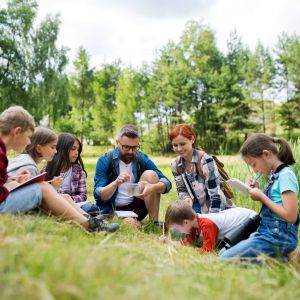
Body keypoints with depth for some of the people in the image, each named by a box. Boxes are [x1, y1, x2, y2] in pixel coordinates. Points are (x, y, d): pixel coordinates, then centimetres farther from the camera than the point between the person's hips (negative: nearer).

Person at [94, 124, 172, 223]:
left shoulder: (142, 159, -4)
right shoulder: (104, 161, -11)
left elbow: (166, 183, -12)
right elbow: (98, 195, -16)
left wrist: (153, 187, -36)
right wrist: (115, 183, -36)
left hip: (136, 207, 5)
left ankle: (154, 223, -14)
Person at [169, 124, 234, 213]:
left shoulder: (205, 160, -23)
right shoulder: (175, 164, -5)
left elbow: (216, 195, -24)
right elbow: (181, 190, 5)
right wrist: (187, 199, -18)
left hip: (218, 210, -5)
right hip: (199, 209, 5)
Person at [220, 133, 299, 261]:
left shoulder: (286, 175, -16)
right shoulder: (274, 175, 11)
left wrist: (262, 196, -14)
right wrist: (258, 192, 2)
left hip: (278, 238, -9)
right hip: (266, 232, 9)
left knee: (225, 260, -15)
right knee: (222, 253, 8)